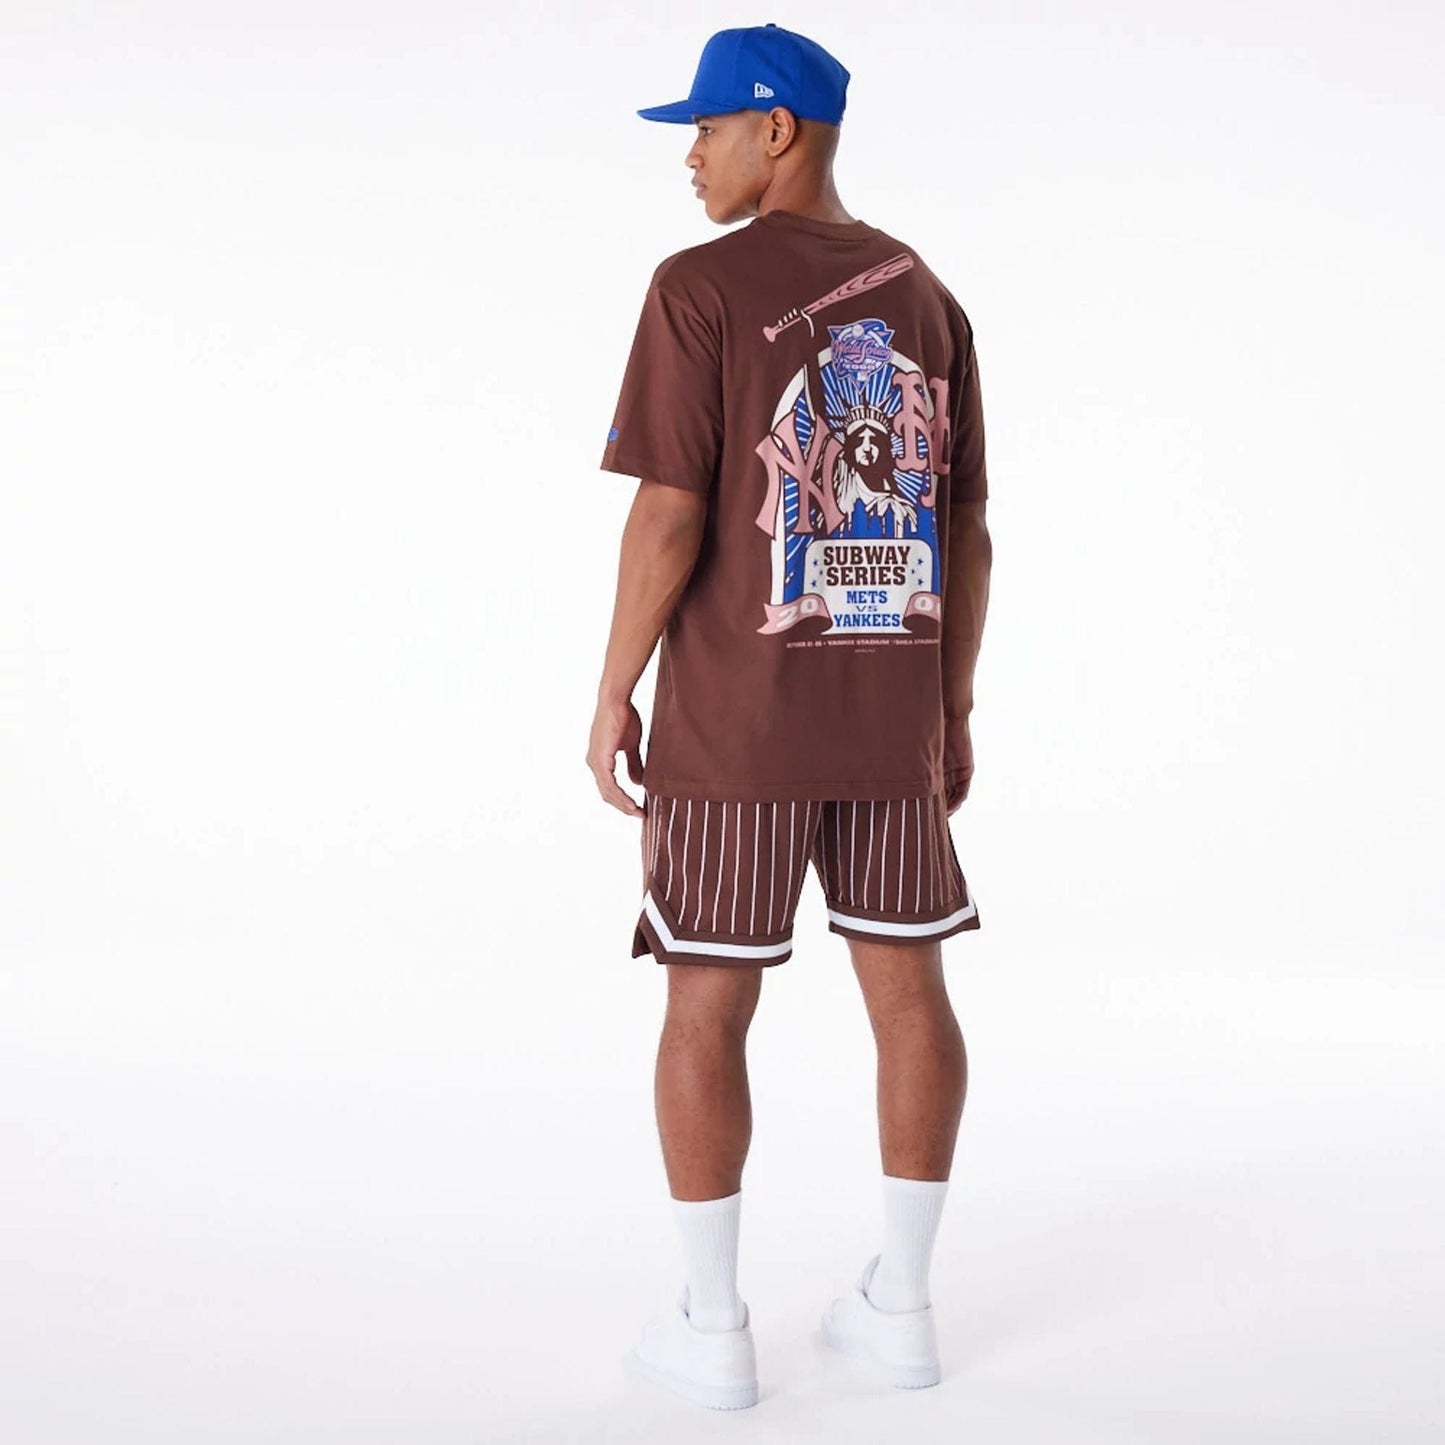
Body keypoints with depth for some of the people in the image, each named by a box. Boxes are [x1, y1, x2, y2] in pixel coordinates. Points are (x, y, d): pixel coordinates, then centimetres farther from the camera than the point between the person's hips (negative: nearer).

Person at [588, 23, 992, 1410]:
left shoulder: (698, 287, -10)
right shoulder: (925, 296, 9)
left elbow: (669, 516, -16)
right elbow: (966, 529, 8)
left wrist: (613, 697, -6)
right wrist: (952, 713, 14)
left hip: (736, 718, -5)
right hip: (892, 712, 5)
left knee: (706, 1004, 4)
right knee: (907, 986, 11)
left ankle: (710, 1325, 10)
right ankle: (900, 1302, 19)